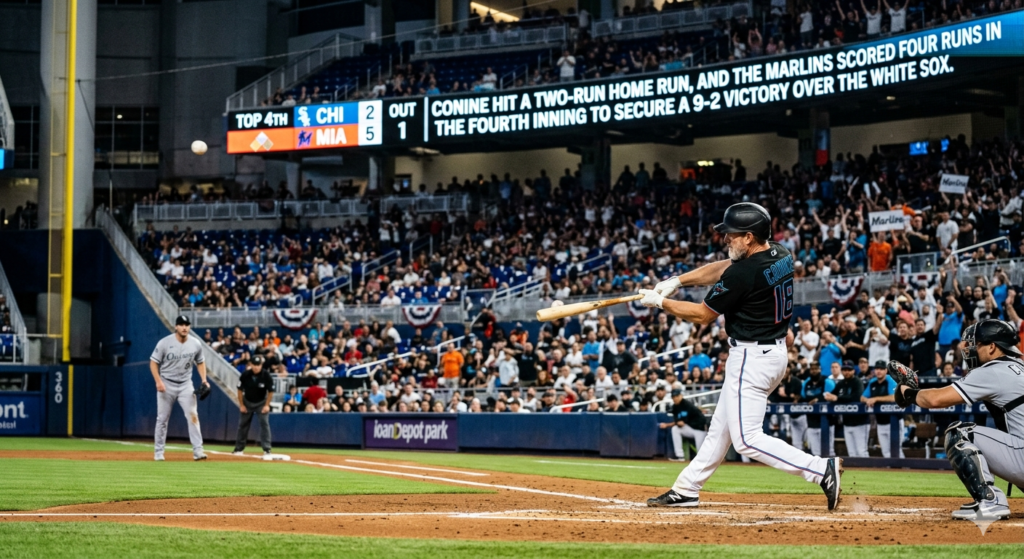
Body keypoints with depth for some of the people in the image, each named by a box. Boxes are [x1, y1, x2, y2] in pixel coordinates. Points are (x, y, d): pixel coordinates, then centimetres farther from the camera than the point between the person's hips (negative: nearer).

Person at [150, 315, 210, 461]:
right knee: (162, 419, 3)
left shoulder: (195, 344, -3)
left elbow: (200, 362, 11)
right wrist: (158, 381, -19)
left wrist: (204, 380, -3)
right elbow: (153, 362, -7)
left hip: (185, 385, 2)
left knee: (193, 415, -11)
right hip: (166, 384, -2)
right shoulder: (164, 343, -13)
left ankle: (197, 451, -11)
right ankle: (158, 452, 13)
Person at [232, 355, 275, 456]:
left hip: (261, 402, -2)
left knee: (264, 423, -14)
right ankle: (238, 449, 21)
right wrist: (241, 405, -5)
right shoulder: (245, 375, -20)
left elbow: (270, 391, -10)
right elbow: (240, 390, -6)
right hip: (247, 402, 2)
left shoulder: (266, 375, -23)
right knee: (242, 424, 9)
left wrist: (267, 405, -12)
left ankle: (267, 449, -14)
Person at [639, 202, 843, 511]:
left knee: (748, 439, -8)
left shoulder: (743, 274, -24)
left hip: (752, 358, -10)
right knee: (722, 425, 20)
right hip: (775, 351, 10)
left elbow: (703, 314, -11)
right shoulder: (782, 256, 2)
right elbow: (721, 268, 14)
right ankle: (686, 490, 31)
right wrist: (677, 281, 10)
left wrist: (659, 302, 1)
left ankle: (822, 469, -16)